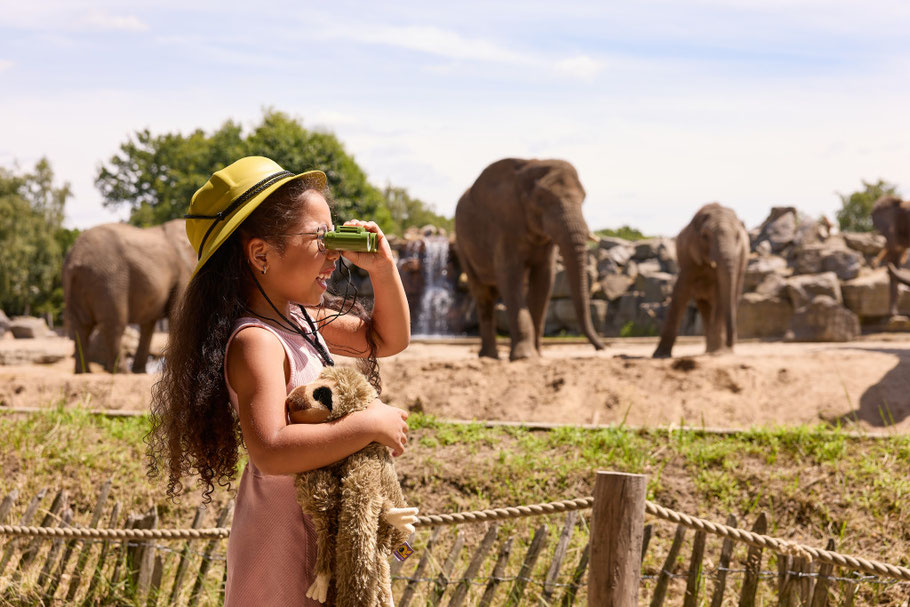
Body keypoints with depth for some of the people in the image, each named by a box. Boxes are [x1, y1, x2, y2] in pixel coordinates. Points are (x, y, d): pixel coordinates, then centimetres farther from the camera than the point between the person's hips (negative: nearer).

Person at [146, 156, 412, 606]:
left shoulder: (300, 318, 5)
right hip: (284, 548, -9)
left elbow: (387, 339, 19)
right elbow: (271, 450, -37)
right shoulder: (255, 342, -24)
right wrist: (370, 424, -30)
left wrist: (383, 270, 3)